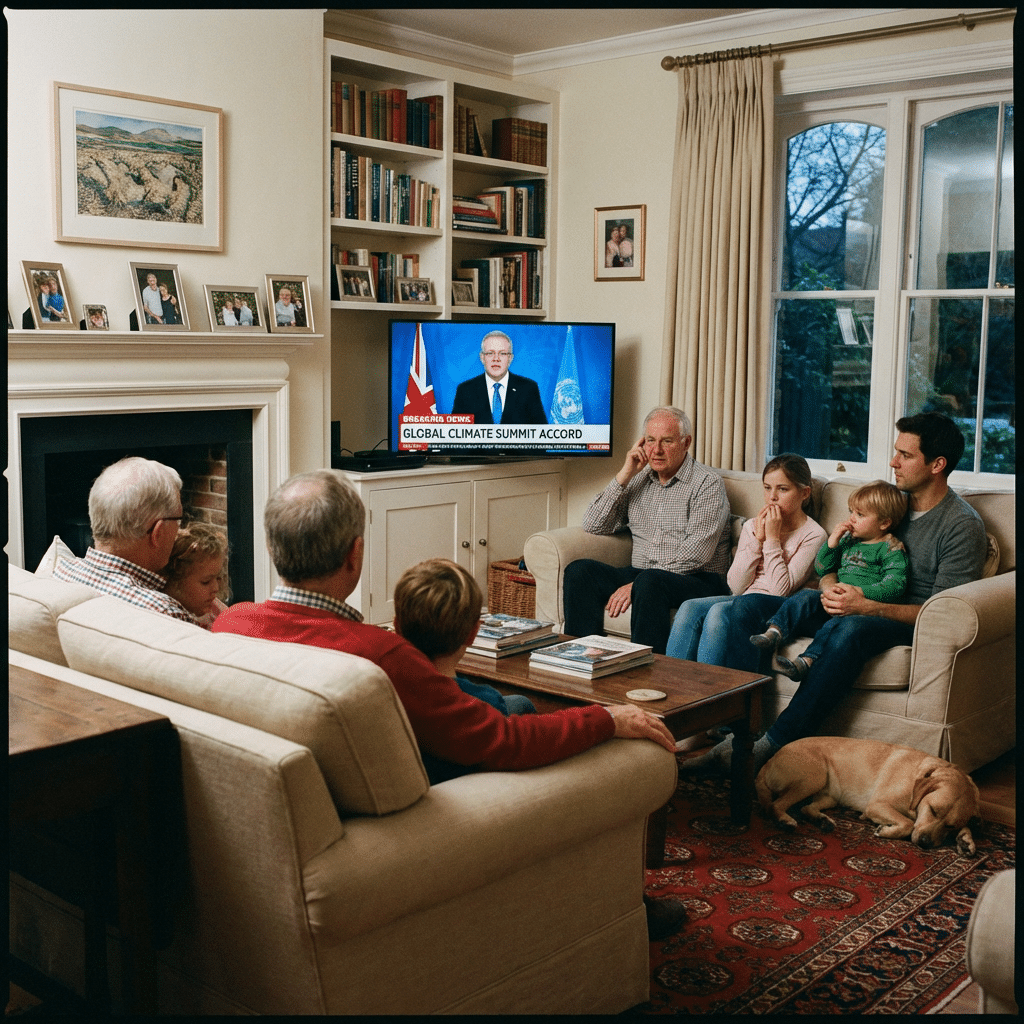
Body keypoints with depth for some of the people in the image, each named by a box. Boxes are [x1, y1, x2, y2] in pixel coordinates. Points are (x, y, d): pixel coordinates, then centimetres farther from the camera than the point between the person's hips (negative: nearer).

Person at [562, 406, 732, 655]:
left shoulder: (708, 483, -3)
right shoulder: (638, 480, 16)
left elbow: (695, 555, -14)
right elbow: (593, 526, 9)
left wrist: (636, 585, -20)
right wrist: (624, 475, 1)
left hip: (697, 581, -5)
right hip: (639, 576, 6)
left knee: (650, 581, -37)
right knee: (580, 570, -18)